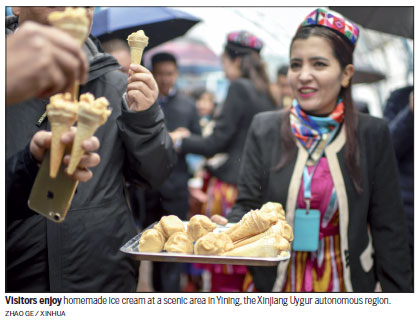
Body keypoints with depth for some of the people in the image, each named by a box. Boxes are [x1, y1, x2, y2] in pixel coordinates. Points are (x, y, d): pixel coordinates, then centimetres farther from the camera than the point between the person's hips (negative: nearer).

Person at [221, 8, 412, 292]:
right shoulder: (264, 129, -4)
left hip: (347, 281, 0)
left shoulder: (373, 134, -6)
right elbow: (247, 207, -3)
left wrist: (399, 290, -6)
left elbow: (387, 226, -3)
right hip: (277, 281, 1)